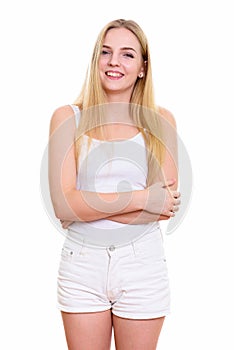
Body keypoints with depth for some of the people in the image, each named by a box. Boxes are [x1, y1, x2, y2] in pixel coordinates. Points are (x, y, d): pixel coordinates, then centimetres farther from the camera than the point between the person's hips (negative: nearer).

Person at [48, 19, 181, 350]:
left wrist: (88, 207, -11)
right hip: (82, 264, -1)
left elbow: (166, 205, -7)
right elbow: (63, 204, -12)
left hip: (143, 263, 1)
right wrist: (141, 198, -14)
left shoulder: (161, 121, 2)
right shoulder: (67, 118, -2)